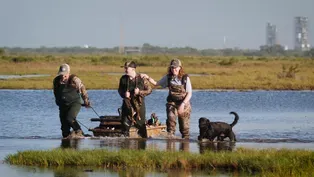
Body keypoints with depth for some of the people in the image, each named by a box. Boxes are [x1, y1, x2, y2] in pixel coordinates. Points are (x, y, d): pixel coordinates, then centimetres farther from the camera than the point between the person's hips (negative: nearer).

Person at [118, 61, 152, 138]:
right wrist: (124, 94, -8)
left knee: (141, 125, 2)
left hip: (139, 105, -2)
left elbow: (149, 90, 0)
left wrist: (140, 92, -16)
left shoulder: (142, 79, -6)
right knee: (125, 124, 0)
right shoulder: (123, 79, 3)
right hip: (127, 105, 2)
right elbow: (120, 90, 14)